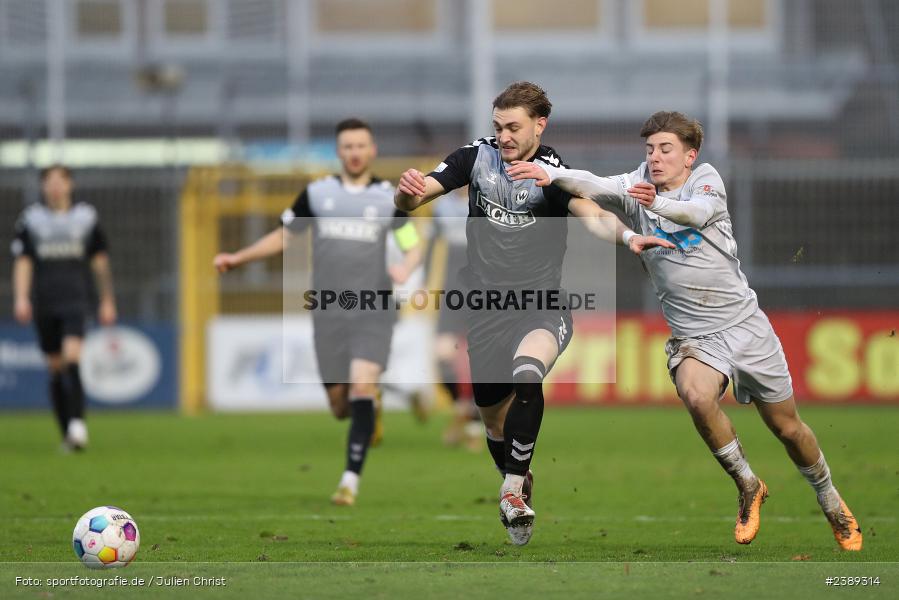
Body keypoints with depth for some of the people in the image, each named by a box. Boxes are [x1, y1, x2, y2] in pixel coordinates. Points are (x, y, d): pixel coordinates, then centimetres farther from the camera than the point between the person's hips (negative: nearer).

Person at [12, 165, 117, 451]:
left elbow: (100, 262, 13)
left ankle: (77, 423, -26)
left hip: (76, 299, -2)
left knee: (72, 356, -21)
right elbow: (22, 263, 6)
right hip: (44, 304, 2)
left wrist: (107, 302, 13)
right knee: (56, 367, 4)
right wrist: (21, 298, -7)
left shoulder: (86, 217, 8)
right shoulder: (30, 219, 8)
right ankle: (68, 434, 12)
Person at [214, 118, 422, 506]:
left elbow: (413, 247, 6)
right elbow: (283, 237, 19)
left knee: (360, 390, -20)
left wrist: (407, 267, -17)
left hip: (374, 313, -2)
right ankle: (370, 407, 40)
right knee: (340, 408, 2)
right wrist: (239, 258, 10)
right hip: (329, 313, 2)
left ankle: (351, 479, -18)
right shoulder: (317, 194, 8)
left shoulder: (389, 198, 4)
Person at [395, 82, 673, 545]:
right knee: (494, 415, 11)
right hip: (485, 305, 4)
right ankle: (519, 488, 40)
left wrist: (627, 236, -48)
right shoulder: (477, 157, 1)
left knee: (527, 375, -33)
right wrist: (408, 192, -26)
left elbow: (592, 215, -26)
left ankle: (513, 489, -21)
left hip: (541, 302, -4)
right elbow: (409, 200, -1)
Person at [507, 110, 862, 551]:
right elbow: (596, 186, -18)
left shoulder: (707, 179, -5)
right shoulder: (638, 184, 1)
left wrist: (656, 204, -47)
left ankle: (832, 504, 36)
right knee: (696, 397, -32)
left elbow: (699, 212, -27)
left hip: (745, 324, -1)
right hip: (694, 338, 1)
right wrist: (552, 174, -37)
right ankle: (748, 488, -9)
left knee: (786, 427, 9)